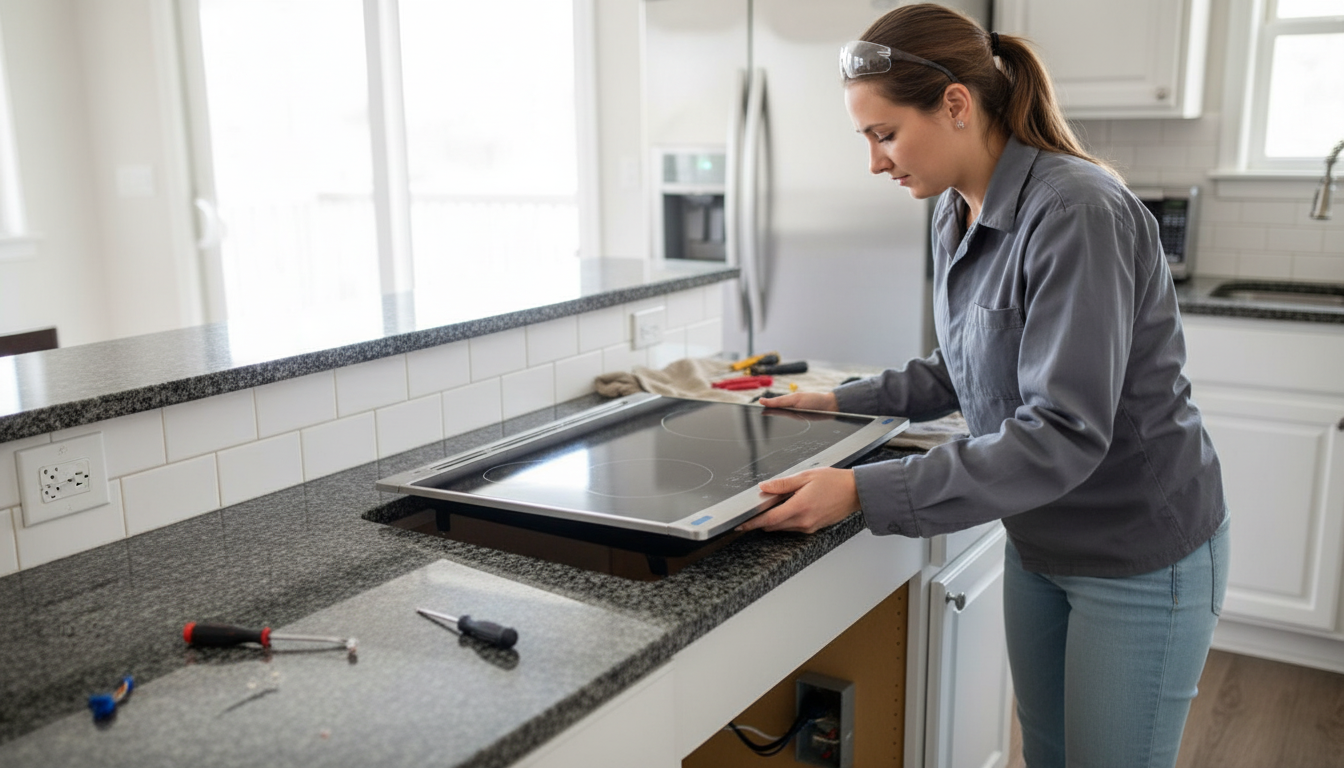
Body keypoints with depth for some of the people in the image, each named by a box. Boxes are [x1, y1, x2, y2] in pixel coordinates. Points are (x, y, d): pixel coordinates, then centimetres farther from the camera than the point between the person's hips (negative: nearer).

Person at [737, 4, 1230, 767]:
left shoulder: (1076, 213, -27)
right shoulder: (959, 216, 0)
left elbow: (1064, 434, -32)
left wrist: (864, 492, -36)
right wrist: (842, 401, 5)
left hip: (1141, 556, -8)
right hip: (1040, 544, 8)